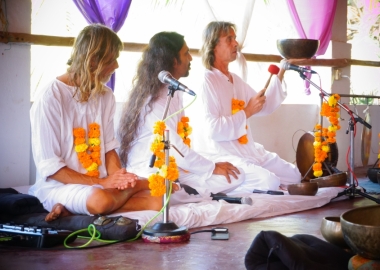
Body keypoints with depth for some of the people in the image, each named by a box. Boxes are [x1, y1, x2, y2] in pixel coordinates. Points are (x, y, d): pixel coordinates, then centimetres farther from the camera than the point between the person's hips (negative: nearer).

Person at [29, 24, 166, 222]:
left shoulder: (105, 96, 6)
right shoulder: (50, 98, -12)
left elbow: (109, 147, 12)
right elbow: (49, 167, -13)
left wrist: (118, 178, -10)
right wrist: (102, 182, -19)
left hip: (103, 184, 8)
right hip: (58, 186, -8)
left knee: (156, 201, -18)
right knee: (100, 199, -41)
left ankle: (71, 210, -13)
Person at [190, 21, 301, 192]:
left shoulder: (236, 80, 16)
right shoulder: (205, 82, -14)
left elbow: (265, 106, 23)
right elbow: (212, 130, -23)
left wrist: (280, 75, 16)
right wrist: (247, 112, -17)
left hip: (249, 151, 10)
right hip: (221, 156, -9)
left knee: (294, 176, 9)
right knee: (269, 183, -27)